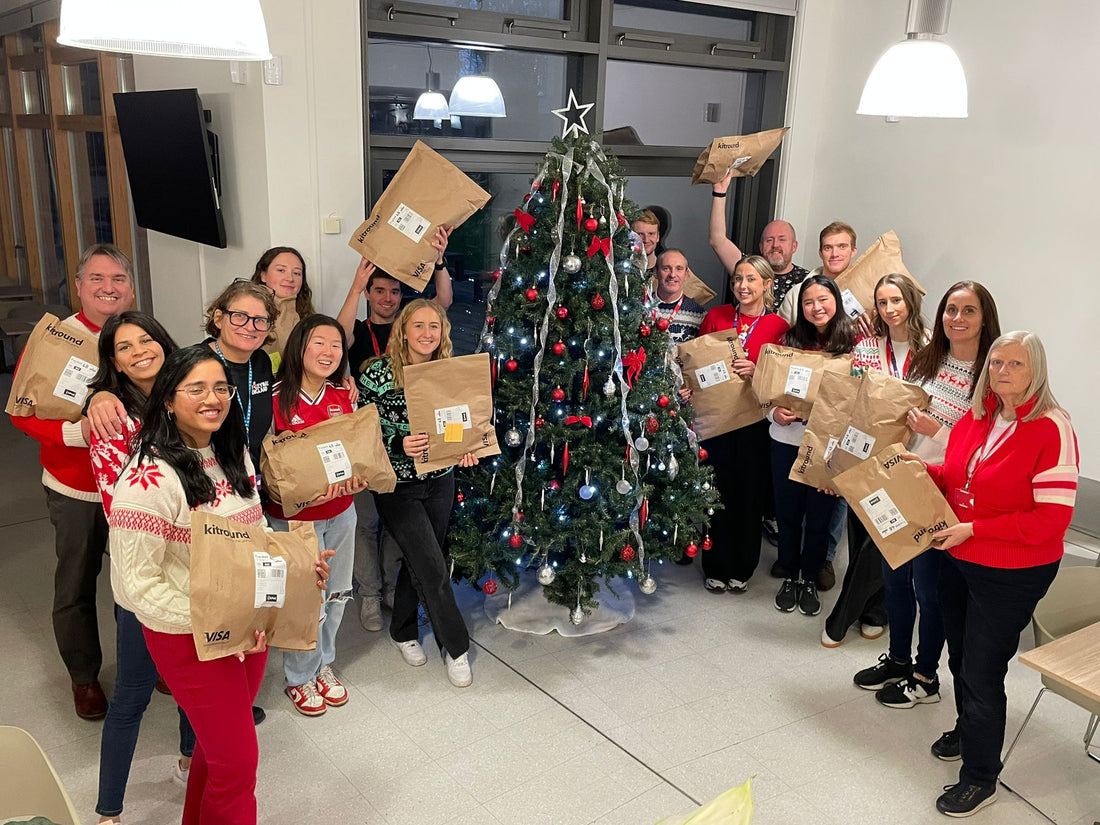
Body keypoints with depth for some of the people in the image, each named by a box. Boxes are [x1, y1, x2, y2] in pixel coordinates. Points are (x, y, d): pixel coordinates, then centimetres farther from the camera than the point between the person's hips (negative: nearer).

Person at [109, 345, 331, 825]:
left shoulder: (233, 454, 2)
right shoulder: (149, 480, -23)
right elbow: (138, 584, -21)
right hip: (189, 639, -7)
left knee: (219, 744, 24)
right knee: (237, 763, 4)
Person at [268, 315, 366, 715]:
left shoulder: (344, 398, 2)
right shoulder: (277, 399, -15)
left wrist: (356, 479, -12)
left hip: (340, 512, 5)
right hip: (293, 516, -5)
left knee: (336, 593, 17)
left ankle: (324, 664, 39)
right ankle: (300, 678, 27)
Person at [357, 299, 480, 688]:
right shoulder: (379, 373, -15)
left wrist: (466, 449, -10)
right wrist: (398, 445, -28)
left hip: (439, 482, 5)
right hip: (397, 485, -5)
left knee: (418, 560, 17)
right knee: (433, 567, -6)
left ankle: (403, 631, 40)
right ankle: (456, 646, 11)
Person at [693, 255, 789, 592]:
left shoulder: (778, 326, -1)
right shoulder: (716, 315, 5)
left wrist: (756, 371, -18)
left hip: (755, 420, -1)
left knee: (749, 492, 7)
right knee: (718, 490, 5)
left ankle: (742, 568, 24)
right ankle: (716, 567, 20)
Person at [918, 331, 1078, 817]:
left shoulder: (1051, 429, -19)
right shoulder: (976, 418, 1)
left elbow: (1051, 521, -23)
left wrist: (973, 529, -24)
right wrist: (925, 470, -4)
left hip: (1012, 574, -6)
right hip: (958, 560, 6)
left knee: (982, 671, 3)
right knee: (961, 658, 22)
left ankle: (980, 777, 22)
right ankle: (969, 730, 48)